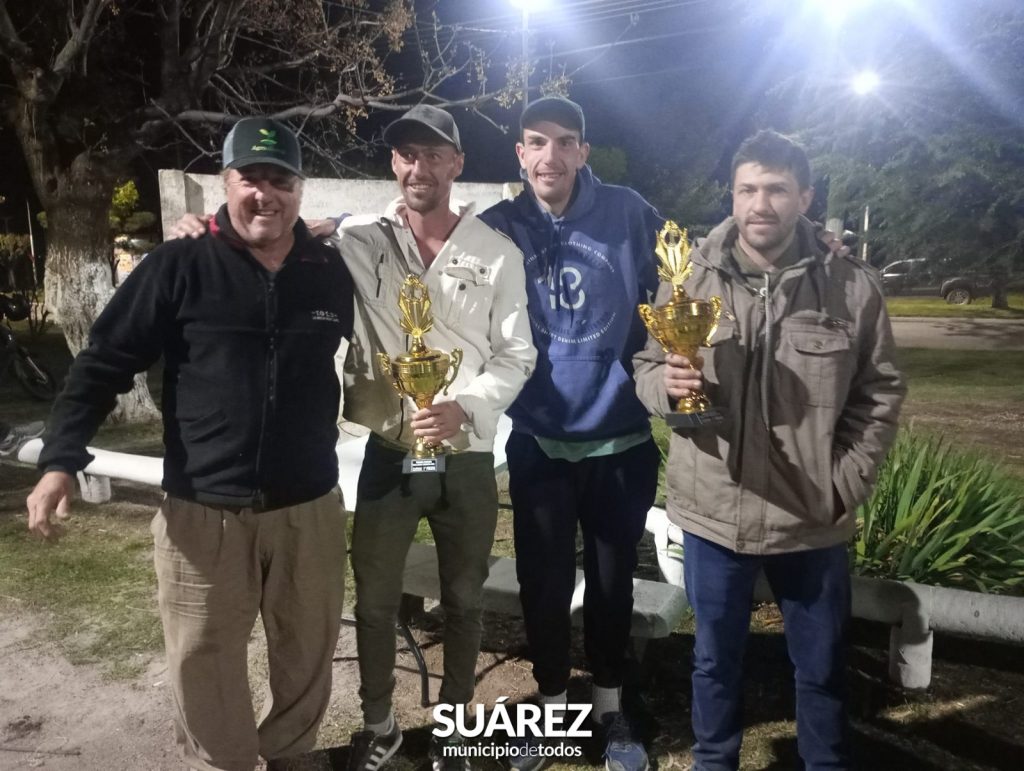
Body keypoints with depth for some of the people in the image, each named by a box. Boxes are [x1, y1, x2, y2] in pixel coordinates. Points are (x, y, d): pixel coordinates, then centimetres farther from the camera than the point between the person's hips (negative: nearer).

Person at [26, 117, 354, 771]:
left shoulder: (331, 273, 2)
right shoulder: (179, 267, -5)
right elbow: (105, 365, -4)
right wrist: (61, 459, -13)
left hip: (310, 508, 3)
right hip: (203, 513, -2)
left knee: (308, 656, 17)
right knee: (204, 669, 10)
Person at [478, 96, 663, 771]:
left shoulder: (627, 214, -5)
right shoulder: (498, 228, -2)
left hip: (621, 436, 0)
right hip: (538, 440, 1)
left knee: (613, 580, 14)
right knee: (544, 582, 11)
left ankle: (611, 706, 37)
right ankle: (552, 703, 35)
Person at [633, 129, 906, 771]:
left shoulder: (852, 286, -6)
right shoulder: (690, 278, -5)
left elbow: (880, 394, 0)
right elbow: (645, 369, 2)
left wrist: (845, 486, -7)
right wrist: (667, 383, -21)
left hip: (813, 521, 0)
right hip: (713, 514, 1)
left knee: (822, 668, 20)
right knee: (716, 660, 21)